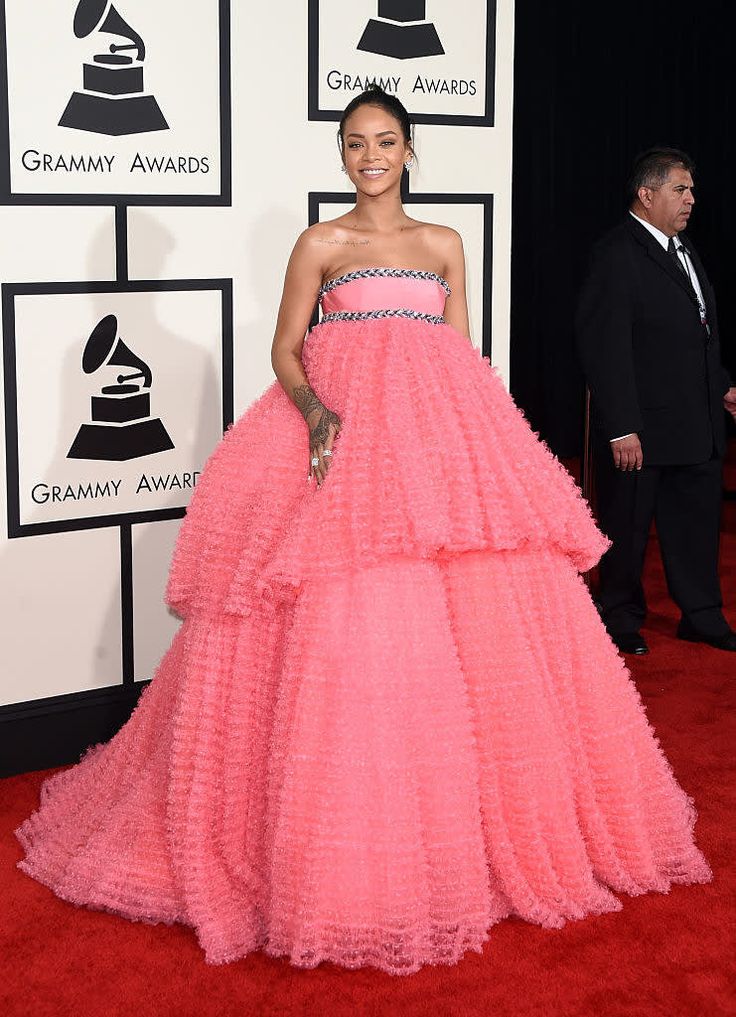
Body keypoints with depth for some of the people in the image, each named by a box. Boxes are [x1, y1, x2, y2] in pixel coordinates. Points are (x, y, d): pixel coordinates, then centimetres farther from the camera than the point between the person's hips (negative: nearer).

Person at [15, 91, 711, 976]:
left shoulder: (443, 244, 18)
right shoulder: (321, 244, 9)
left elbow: (462, 355, 16)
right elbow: (285, 350, 4)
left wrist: (477, 438, 3)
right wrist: (314, 410, -15)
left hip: (438, 439, 4)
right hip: (344, 436, -3)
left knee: (472, 627, -1)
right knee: (344, 637, -11)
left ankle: (471, 828, 14)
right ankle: (344, 855, -1)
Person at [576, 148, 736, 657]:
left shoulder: (686, 252, 14)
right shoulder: (617, 254, -15)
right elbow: (605, 347, -20)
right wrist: (621, 429, -23)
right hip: (641, 428, -8)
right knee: (628, 525, 7)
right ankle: (622, 615, 23)